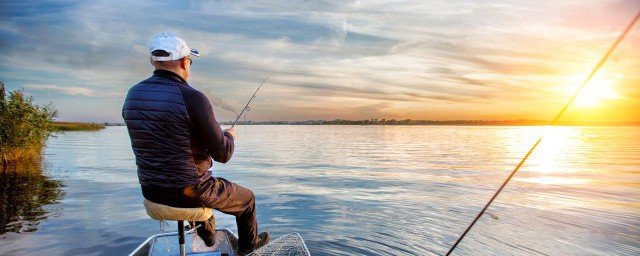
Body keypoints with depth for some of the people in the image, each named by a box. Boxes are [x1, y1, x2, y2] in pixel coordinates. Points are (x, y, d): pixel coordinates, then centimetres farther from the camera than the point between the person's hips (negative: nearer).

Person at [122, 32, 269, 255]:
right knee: (247, 198, 21)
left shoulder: (132, 96, -2)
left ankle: (207, 234, 55)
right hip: (190, 192, -7)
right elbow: (223, 155, -17)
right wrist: (229, 135, 6)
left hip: (151, 192, 7)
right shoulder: (193, 98, -23)